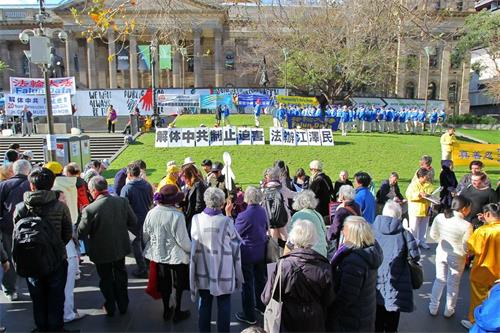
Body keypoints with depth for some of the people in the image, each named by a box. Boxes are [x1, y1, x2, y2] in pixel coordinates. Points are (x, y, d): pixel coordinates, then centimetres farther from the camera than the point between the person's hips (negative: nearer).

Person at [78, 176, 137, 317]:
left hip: (101, 251, -3)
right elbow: (133, 223, -6)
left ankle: (110, 308, 34)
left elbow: (81, 233, -15)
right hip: (120, 247, 3)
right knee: (120, 275, 23)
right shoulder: (123, 201, -16)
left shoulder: (90, 209, -26)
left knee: (106, 279, 18)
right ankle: (123, 305, 36)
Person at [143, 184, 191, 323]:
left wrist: (151, 247, 19)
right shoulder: (177, 215, -25)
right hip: (176, 256, -4)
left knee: (164, 284, 22)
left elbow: (145, 236, 2)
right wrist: (192, 249, -3)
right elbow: (183, 240, -21)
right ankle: (177, 313, 28)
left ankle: (166, 311, 36)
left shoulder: (151, 213, -9)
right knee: (179, 285, 17)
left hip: (158, 254, 5)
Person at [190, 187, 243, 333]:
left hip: (203, 270, 3)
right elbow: (236, 243, -6)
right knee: (224, 304, 13)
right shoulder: (227, 221, -17)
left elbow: (194, 243, 5)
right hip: (223, 271, -2)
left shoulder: (196, 219, -10)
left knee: (204, 303, 18)